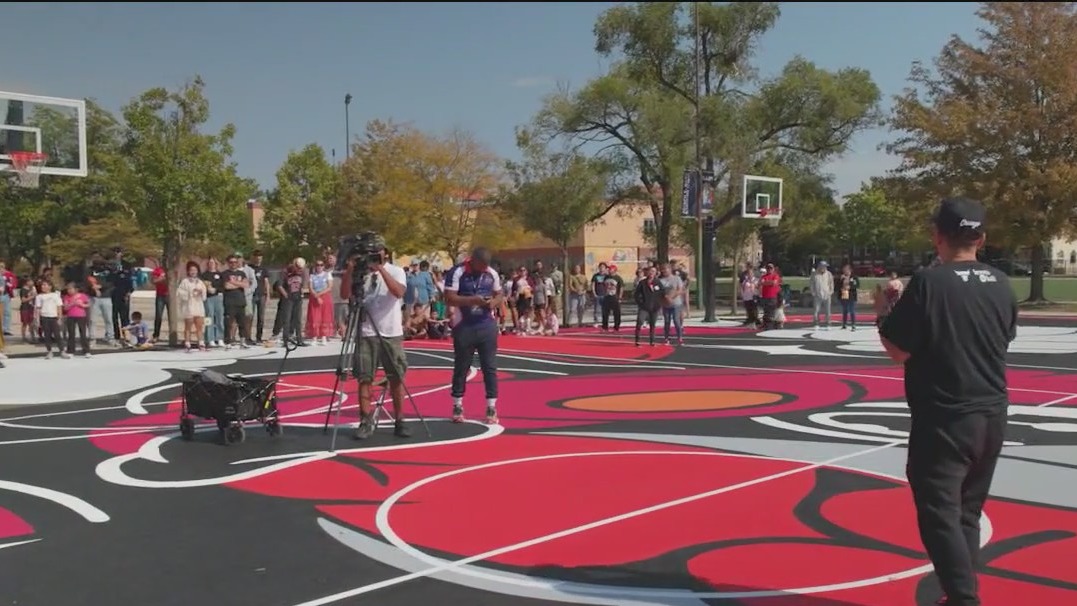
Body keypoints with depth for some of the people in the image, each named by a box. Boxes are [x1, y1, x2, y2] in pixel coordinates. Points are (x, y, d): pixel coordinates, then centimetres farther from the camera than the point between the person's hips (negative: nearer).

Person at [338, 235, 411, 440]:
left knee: (397, 378, 3)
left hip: (392, 334, -1)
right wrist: (349, 270, -15)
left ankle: (399, 421, 12)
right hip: (366, 334, 1)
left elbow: (399, 292, -17)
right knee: (364, 378, 0)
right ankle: (365, 422, 6)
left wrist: (381, 269, -22)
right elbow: (345, 295, -6)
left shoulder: (396, 271, 1)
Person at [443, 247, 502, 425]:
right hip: (464, 327, -3)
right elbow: (449, 298, -16)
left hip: (487, 326, 3)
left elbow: (499, 295, 14)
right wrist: (473, 300, -26)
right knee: (461, 367, 7)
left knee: (490, 367, 4)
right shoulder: (457, 273, -11)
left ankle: (491, 407, 10)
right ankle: (457, 406, 19)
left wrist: (494, 302, -10)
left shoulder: (492, 274, 3)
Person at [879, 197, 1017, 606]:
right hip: (992, 415, 7)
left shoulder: (929, 283, -15)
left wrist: (886, 310, 3)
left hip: (945, 419, -7)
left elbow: (898, 350, -13)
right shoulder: (1001, 285, 4)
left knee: (940, 514, -2)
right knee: (967, 513, 17)